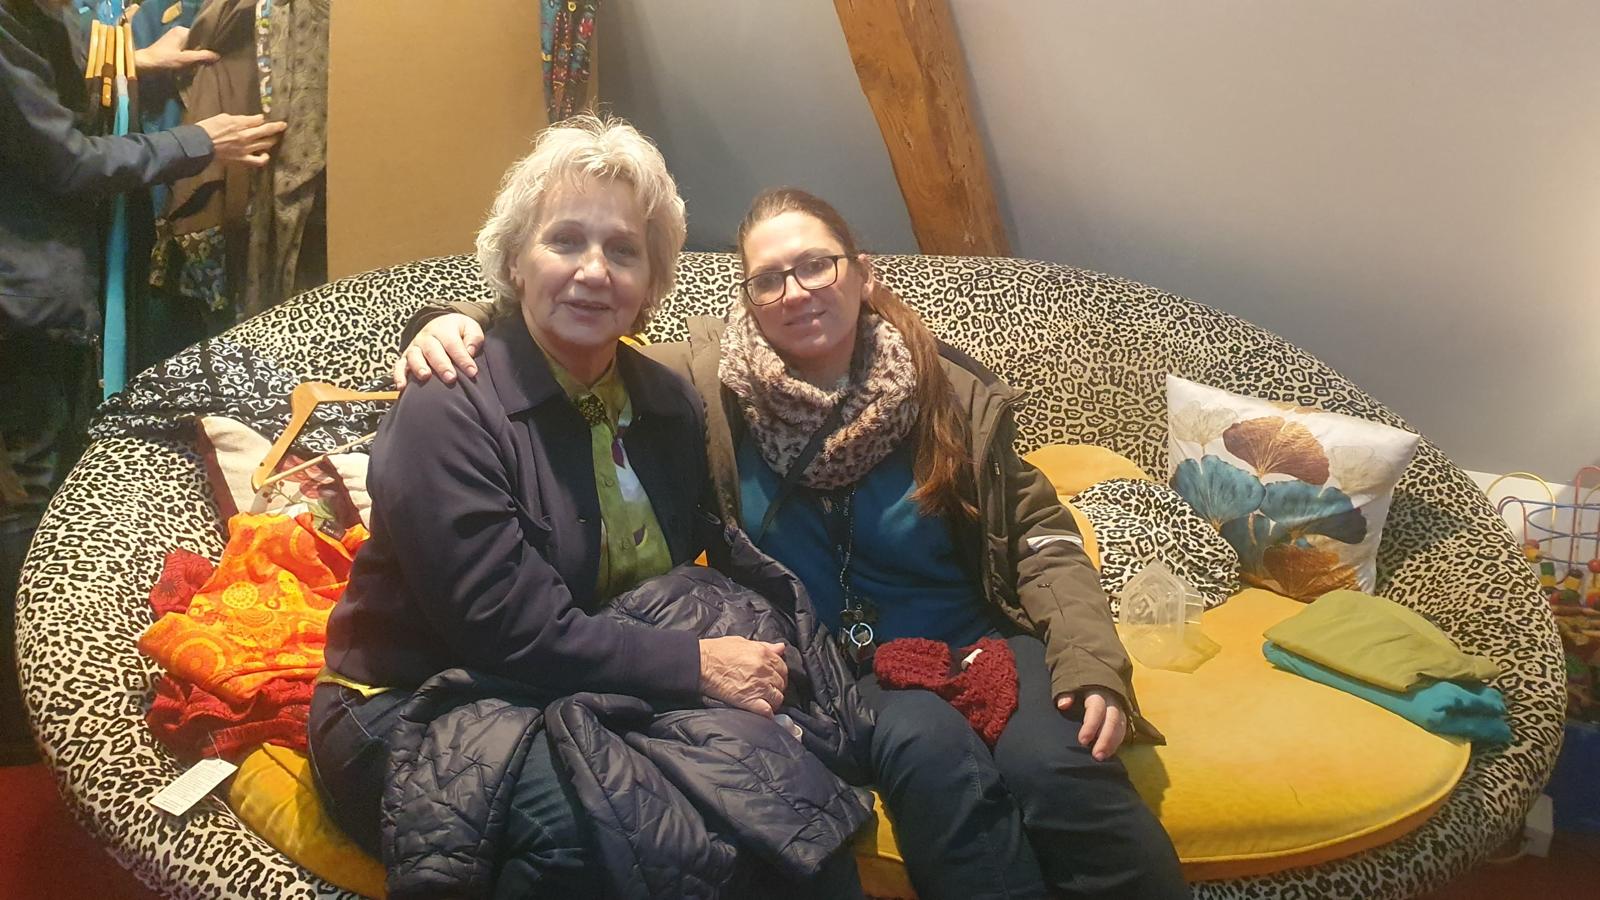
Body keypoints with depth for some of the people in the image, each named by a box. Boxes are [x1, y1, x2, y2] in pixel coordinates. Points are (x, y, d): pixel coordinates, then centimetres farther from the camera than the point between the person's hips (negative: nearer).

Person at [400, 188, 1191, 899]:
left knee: (1057, 766, -27)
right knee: (930, 746, -32)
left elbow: (1041, 535, 4)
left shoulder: (948, 388, 2)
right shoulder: (706, 378, -1)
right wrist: (458, 326, -17)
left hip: (974, 642, 2)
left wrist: (1090, 658, -11)